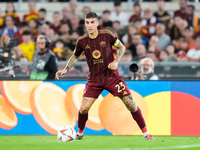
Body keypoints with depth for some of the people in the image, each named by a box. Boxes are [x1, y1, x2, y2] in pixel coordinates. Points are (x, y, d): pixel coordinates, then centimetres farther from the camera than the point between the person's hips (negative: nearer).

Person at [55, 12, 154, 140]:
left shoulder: (107, 35, -9)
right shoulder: (82, 41, -4)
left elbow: (122, 47, 5)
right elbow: (75, 56, 15)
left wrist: (116, 61, -11)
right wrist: (66, 69, 2)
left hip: (112, 76, -1)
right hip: (94, 79, 1)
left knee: (130, 104, -5)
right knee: (84, 108, -9)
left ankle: (145, 133, 6)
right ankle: (80, 132, 19)